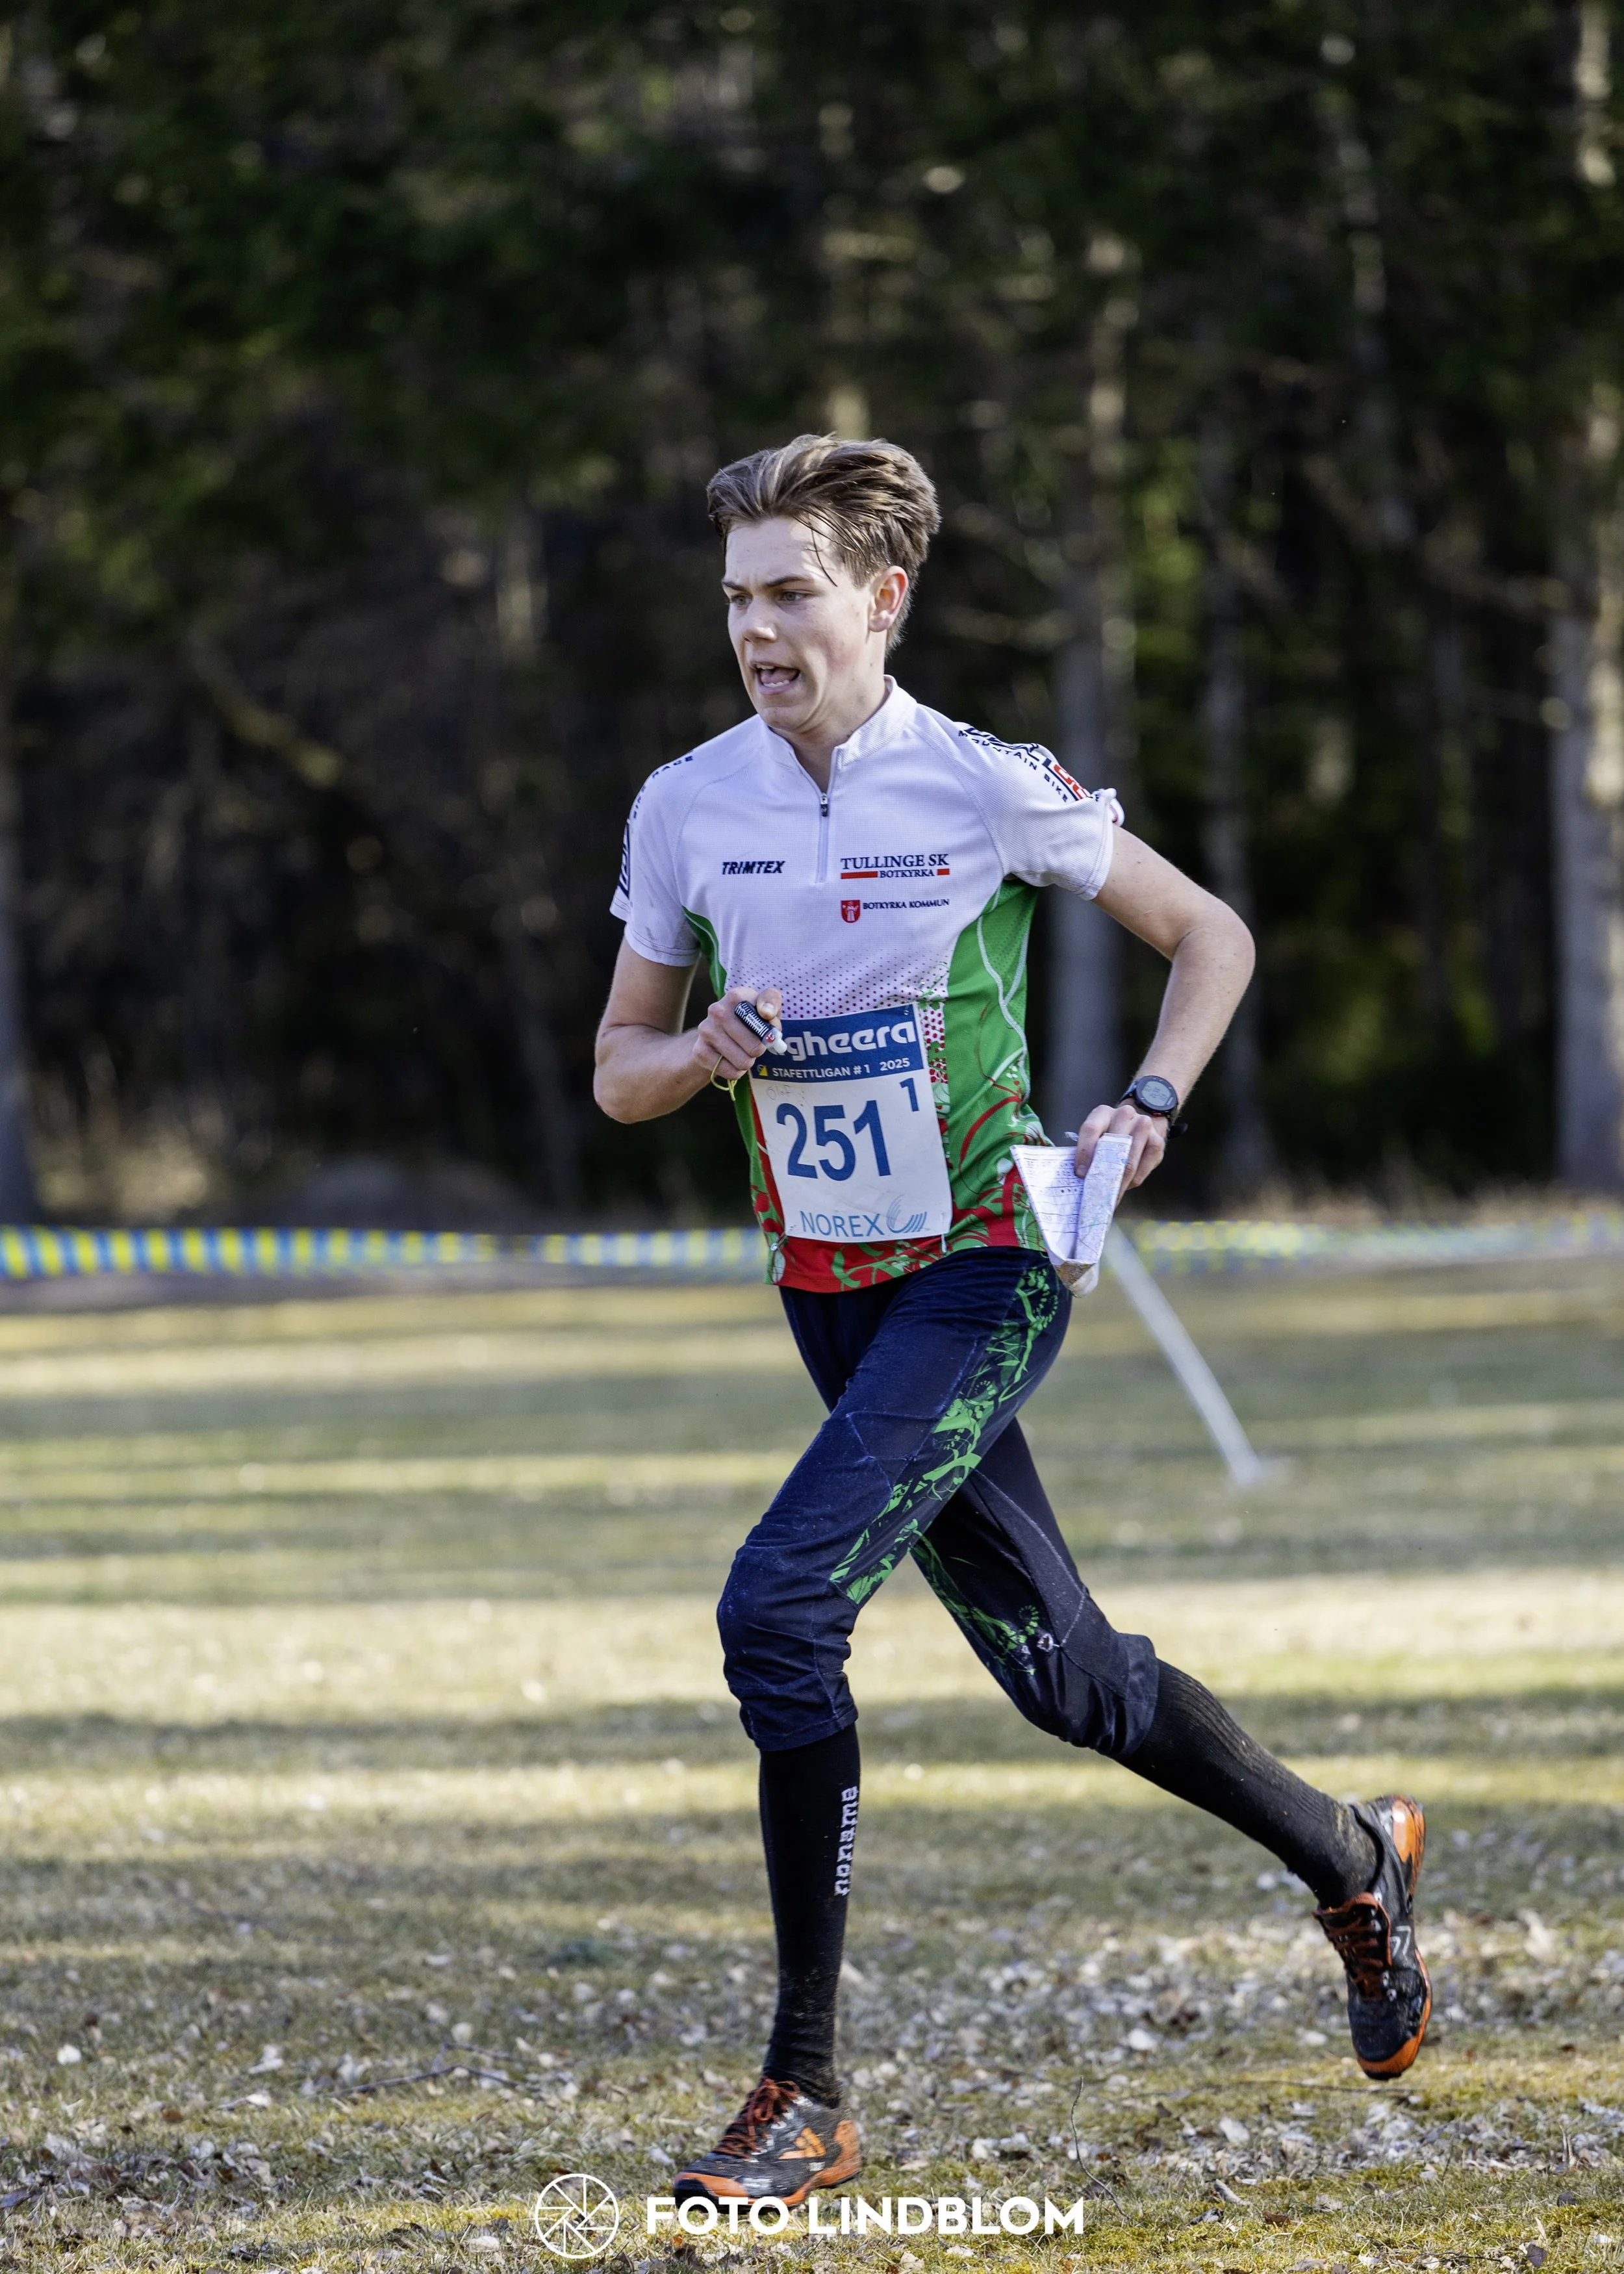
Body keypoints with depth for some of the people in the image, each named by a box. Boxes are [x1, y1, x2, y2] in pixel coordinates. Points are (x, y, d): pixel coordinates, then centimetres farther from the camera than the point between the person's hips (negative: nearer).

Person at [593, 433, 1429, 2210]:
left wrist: (1150, 1103, -10)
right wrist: (699, 1054, -12)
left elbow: (1209, 935, 5)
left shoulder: (989, 791, -9)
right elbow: (617, 1072, 10)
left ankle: (806, 2090, -16)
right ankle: (1350, 1860, 37)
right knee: (1056, 1668, 11)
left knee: (778, 1606, -22)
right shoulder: (684, 808, 1)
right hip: (832, 1291, 5)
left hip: (985, 1267, -5)